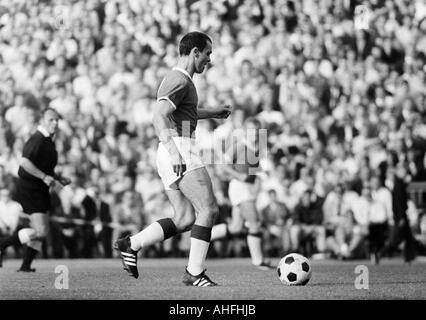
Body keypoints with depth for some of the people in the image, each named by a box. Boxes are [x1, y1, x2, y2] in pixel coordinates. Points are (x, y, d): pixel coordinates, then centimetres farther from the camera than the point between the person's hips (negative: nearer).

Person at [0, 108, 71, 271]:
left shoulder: (48, 142, 16)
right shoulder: (36, 140, -16)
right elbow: (24, 162, -29)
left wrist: (58, 178, 13)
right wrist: (44, 177, -29)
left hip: (40, 190, 10)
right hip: (29, 189, -10)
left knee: (39, 231, 10)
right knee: (41, 232, -14)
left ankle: (26, 265, 17)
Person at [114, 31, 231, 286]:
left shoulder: (179, 79, 21)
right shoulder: (180, 81, -11)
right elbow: (159, 116, -23)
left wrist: (212, 112, 43)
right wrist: (173, 151, -33)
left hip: (175, 155, 10)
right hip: (182, 152, -10)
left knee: (185, 220, 9)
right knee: (209, 209, -9)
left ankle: (131, 245, 7)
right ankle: (195, 273, -9)